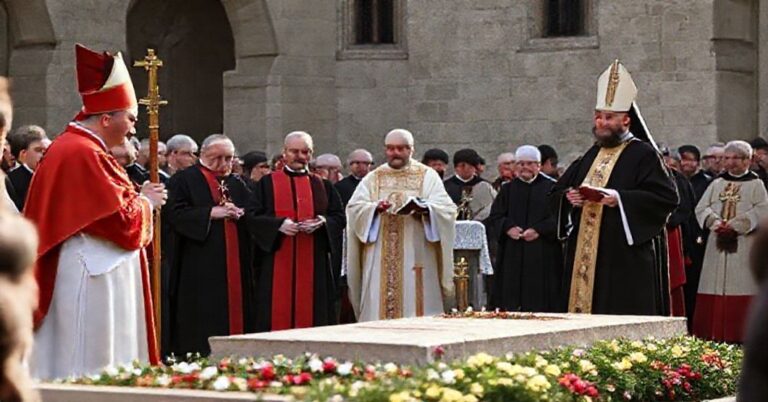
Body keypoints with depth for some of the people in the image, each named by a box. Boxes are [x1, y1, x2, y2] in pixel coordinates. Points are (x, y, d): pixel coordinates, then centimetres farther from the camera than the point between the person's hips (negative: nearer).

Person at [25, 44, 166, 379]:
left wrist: (135, 198, 10)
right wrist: (146, 203, -2)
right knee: (94, 371, -7)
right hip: (93, 283, -11)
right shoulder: (84, 154, -18)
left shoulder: (68, 147, 14)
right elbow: (122, 222, -20)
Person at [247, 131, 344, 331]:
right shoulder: (267, 183, 7)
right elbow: (252, 216, 0)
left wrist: (322, 222, -12)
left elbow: (339, 217, 9)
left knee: (311, 311, 0)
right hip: (277, 264, -2)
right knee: (278, 311, -5)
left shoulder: (323, 186, 14)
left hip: (315, 266, 2)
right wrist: (279, 224, -16)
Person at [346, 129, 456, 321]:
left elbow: (445, 209, -2)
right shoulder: (372, 179, 15)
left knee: (415, 303, -6)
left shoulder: (428, 176, 10)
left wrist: (422, 208, -21)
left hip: (415, 259, -2)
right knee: (379, 304, -4)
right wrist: (375, 208, -17)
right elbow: (354, 208, 3)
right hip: (380, 260, 2)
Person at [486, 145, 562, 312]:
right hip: (512, 255, 3)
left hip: (542, 255, -3)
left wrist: (539, 230, -16)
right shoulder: (508, 189, 15)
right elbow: (494, 217, 9)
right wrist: (507, 227, -10)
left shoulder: (551, 188, 4)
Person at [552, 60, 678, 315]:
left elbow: (666, 197, -14)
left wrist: (619, 198, -20)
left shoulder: (643, 154, -3)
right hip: (585, 257, 7)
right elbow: (557, 192, 23)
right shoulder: (592, 155, 18)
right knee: (584, 309, 4)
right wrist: (568, 197, -1)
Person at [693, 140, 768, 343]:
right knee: (713, 292, -1)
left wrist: (736, 225, -15)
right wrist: (715, 221, -10)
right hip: (717, 247, 4)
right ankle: (712, 335, 1)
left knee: (742, 287, -9)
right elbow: (701, 208, 10)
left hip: (744, 248, -4)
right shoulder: (716, 184, 17)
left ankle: (741, 337, -8)